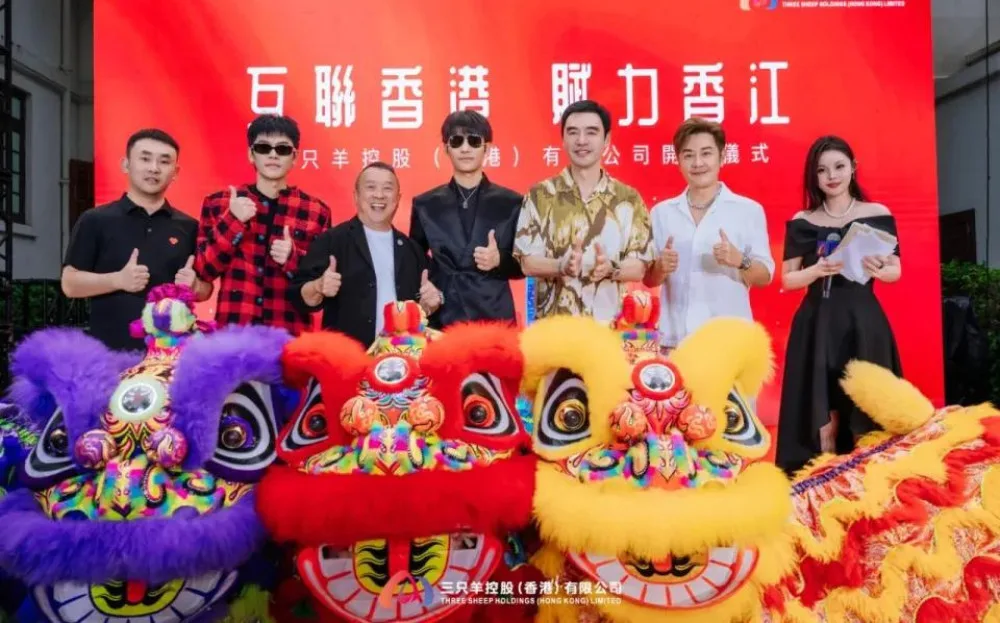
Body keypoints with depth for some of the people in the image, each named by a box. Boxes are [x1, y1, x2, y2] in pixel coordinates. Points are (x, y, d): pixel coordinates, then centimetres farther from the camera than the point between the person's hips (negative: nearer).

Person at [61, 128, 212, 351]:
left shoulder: (188, 227, 8)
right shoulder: (94, 221, 2)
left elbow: (206, 288, 12)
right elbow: (70, 284, 0)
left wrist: (194, 286, -10)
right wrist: (118, 280, -16)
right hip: (110, 350, -2)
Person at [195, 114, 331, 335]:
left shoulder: (316, 211, 2)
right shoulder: (218, 203, 5)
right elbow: (203, 271, 0)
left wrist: (293, 259, -15)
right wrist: (232, 222, -11)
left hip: (290, 333, 0)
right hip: (231, 329, 1)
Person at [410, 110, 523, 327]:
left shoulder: (511, 203, 3)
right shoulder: (425, 204, 6)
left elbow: (525, 264, 7)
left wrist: (499, 261, -13)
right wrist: (423, 286, -4)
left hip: (495, 318, 0)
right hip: (442, 319, 1)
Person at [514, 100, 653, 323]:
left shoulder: (629, 198, 4)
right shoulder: (539, 195, 1)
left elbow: (639, 267, 2)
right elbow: (528, 263, -2)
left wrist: (611, 268, -19)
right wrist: (562, 266, -21)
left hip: (610, 325, 1)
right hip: (553, 325, -1)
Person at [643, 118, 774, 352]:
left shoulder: (748, 210, 2)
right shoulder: (661, 212, 7)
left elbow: (764, 277, 1)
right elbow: (648, 279, 10)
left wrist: (740, 261, -18)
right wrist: (661, 267, -11)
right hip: (675, 339, 2)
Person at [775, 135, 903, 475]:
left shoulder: (878, 214, 5)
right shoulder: (801, 222, 4)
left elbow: (896, 271, 8)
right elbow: (787, 279, 4)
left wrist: (877, 270, -14)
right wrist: (817, 270, -15)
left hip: (864, 322, 0)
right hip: (817, 325, 0)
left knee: (866, 412, 1)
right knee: (821, 412, -1)